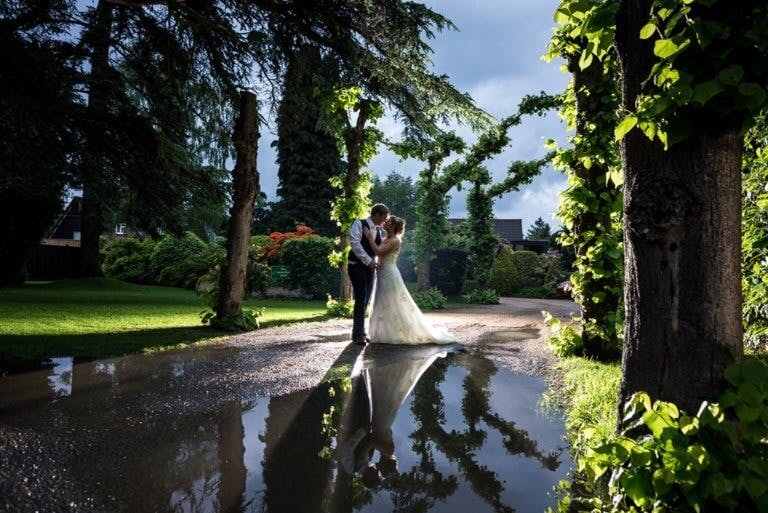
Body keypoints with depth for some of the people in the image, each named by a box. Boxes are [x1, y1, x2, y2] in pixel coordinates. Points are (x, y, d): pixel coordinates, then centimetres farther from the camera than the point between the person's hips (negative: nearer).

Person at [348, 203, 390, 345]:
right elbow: (354, 242, -18)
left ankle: (361, 332, 17)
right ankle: (358, 334, -3)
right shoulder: (359, 224, -6)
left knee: (366, 301, 7)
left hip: (370, 267, 7)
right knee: (361, 299, -11)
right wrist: (368, 260, -21)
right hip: (357, 266, -7)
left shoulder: (378, 230, 13)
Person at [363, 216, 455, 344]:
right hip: (382, 276, 9)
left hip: (390, 276, -9)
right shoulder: (384, 240, 13)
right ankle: (387, 334, 22)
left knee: (392, 307, -2)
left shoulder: (395, 241, -13)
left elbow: (379, 252, -24)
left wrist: (370, 237, -18)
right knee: (384, 307, 13)